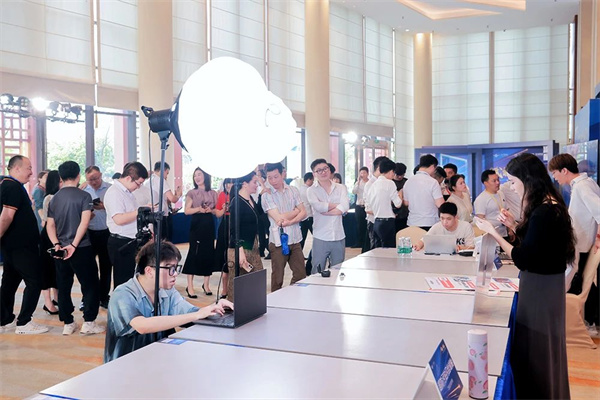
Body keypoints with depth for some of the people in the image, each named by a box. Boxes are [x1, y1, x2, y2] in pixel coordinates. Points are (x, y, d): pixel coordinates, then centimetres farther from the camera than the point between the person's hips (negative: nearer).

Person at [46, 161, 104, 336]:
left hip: (61, 250, 5)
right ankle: (89, 323, 2)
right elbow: (84, 222, -17)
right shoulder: (84, 196, -7)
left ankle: (68, 324, 16)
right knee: (90, 285, 4)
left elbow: (50, 225, 4)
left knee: (63, 287, 11)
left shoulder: (54, 198, 8)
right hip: (81, 248, -5)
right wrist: (74, 245, -17)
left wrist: (57, 245, -3)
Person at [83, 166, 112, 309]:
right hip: (89, 233, 2)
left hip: (106, 233, -1)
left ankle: (104, 297, 23)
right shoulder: (84, 191, 4)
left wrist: (105, 207, -22)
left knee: (106, 266, 10)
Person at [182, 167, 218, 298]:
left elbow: (217, 211, 11)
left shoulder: (213, 193, 9)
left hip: (209, 225, 3)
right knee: (194, 253, -5)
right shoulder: (192, 193, 3)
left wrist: (210, 210, -9)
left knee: (209, 253, 4)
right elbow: (187, 211, -1)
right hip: (196, 225, -3)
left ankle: (206, 284, 17)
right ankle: (190, 286, 0)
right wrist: (199, 209, -16)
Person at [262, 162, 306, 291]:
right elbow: (279, 218, -14)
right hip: (278, 241, -4)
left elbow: (303, 213, 2)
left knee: (301, 276, 9)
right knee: (277, 279, 7)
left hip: (295, 240, 4)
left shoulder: (293, 190, 6)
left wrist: (290, 222, -15)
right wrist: (296, 210, -2)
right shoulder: (267, 196, -5)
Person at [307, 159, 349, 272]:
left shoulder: (341, 188, 7)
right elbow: (318, 206, -17)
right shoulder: (312, 190, 2)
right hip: (320, 238, -2)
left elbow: (344, 208, -9)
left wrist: (325, 211, -11)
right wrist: (337, 204, -7)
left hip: (339, 237, 2)